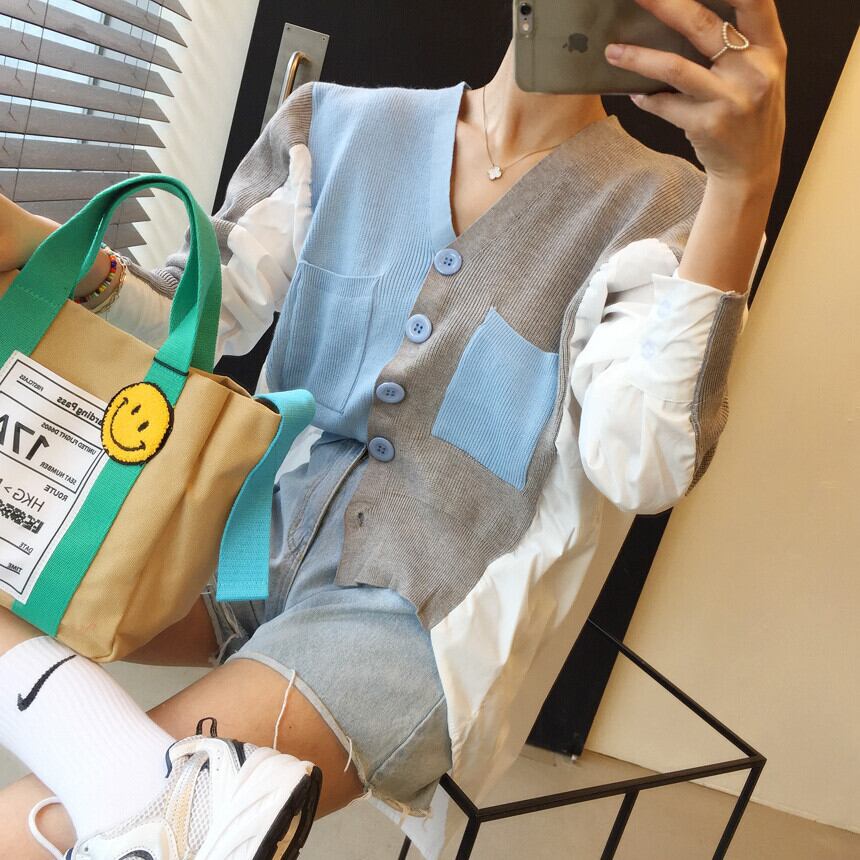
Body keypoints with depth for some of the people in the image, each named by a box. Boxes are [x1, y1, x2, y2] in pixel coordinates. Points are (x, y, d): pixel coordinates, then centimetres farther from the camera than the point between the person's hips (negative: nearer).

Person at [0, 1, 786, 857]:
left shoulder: (661, 209, -5)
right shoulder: (341, 126, 6)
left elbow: (642, 466, -21)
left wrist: (748, 182, -29)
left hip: (426, 620, -5)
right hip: (265, 528, 6)